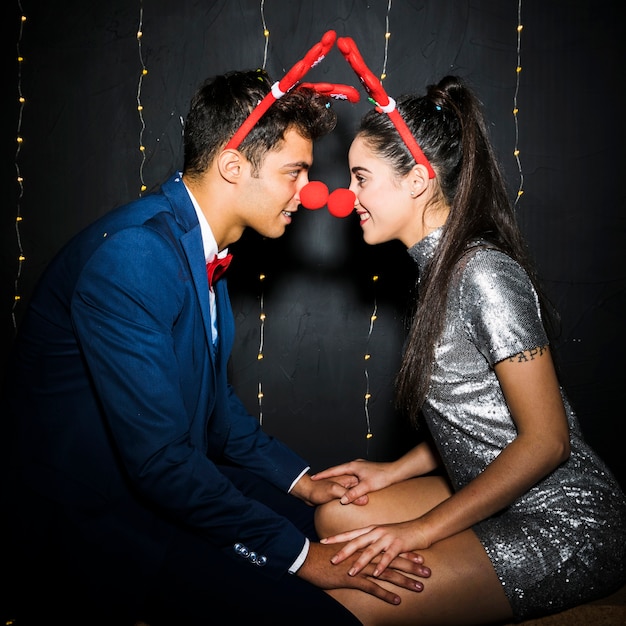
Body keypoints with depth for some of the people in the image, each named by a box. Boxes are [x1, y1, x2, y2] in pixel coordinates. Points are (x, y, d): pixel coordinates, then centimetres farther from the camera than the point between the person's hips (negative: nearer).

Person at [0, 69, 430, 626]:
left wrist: (298, 479, 6)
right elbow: (156, 458, -27)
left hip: (165, 484, 9)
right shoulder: (130, 253, -26)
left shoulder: (199, 246, 5)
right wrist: (294, 553, -19)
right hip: (86, 521, -9)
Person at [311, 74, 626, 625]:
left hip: (566, 525, -9)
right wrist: (392, 472, 5)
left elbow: (546, 438, -22)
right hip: (499, 502, 9)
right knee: (337, 515, 8)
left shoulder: (486, 275, -22)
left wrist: (423, 529, -17)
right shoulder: (442, 268, 7)